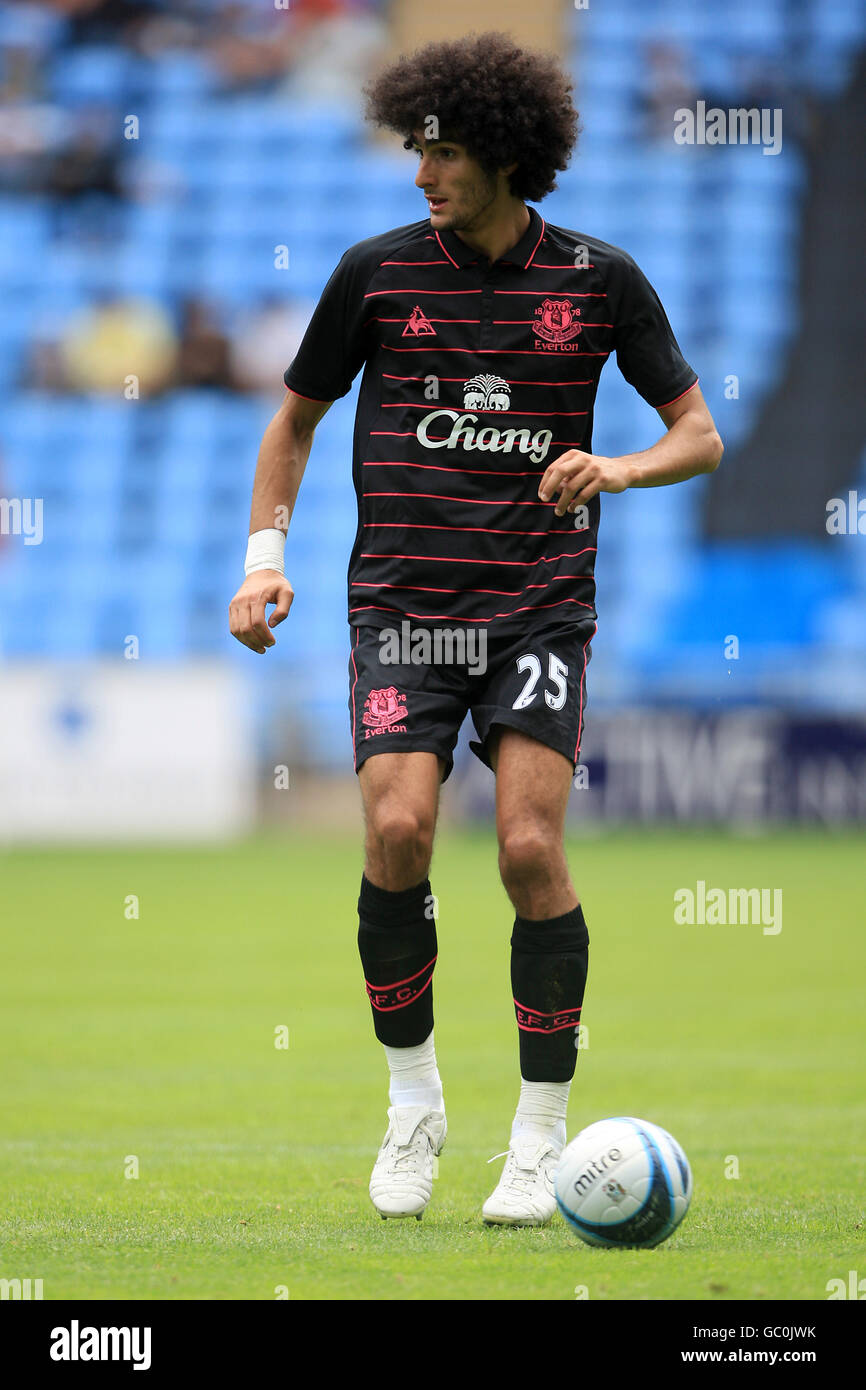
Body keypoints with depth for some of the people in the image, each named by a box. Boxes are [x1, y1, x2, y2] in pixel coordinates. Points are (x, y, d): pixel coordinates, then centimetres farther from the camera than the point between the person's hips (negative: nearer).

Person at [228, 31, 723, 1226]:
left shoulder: (599, 280, 2)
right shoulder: (377, 271, 4)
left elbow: (701, 436, 8)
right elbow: (296, 418, 16)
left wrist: (619, 468, -13)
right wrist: (265, 555, 5)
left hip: (539, 606, -1)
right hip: (402, 606, 1)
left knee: (529, 849, -13)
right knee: (397, 831, -17)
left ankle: (541, 1138, 0)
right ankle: (412, 1101, 5)